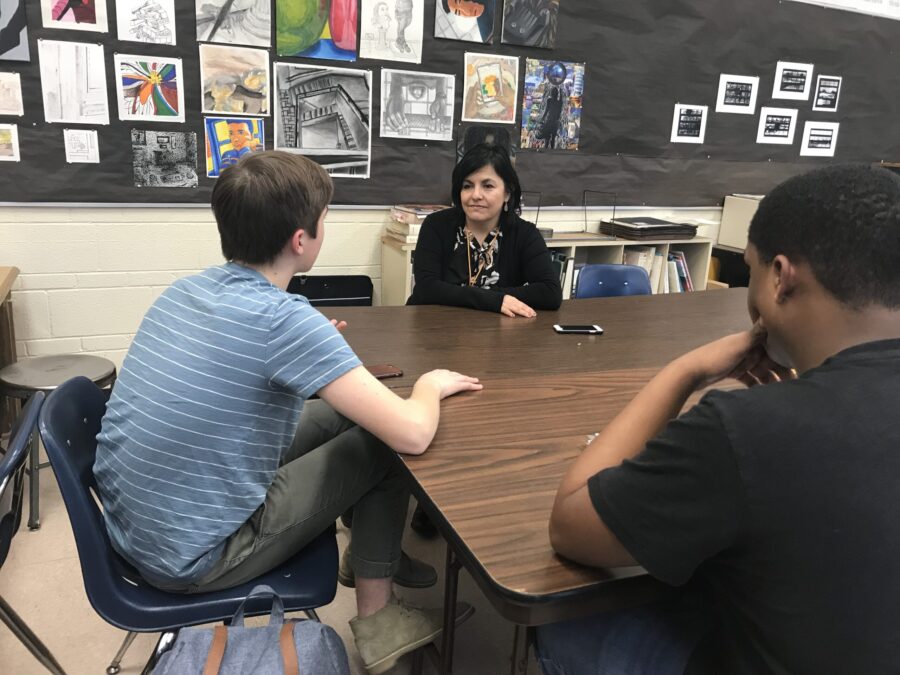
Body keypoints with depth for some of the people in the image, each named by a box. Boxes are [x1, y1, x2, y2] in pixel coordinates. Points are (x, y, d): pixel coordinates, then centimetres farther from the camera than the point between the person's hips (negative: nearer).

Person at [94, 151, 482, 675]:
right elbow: (412, 435, -26)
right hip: (189, 558, -7)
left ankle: (364, 550, 35)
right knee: (381, 446, 2)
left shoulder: (185, 289, -1)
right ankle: (377, 621, 17)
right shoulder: (284, 318, -26)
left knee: (331, 416, 15)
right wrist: (430, 385, -6)